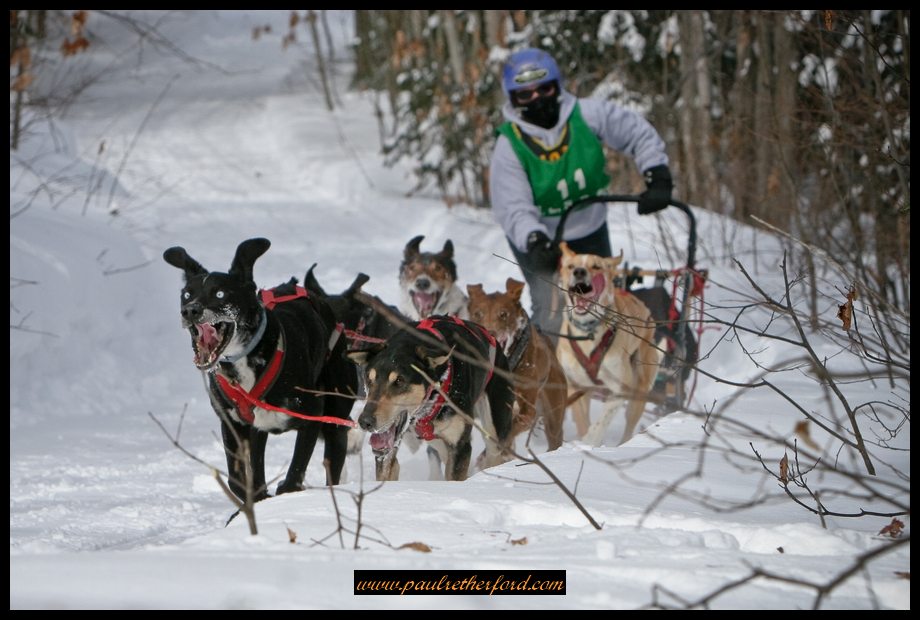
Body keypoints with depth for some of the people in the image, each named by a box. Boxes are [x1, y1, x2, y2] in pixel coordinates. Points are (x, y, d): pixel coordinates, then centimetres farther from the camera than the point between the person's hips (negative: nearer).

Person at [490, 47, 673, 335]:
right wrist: (534, 241, -44)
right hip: (540, 240, -3)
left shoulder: (588, 115, -15)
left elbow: (640, 136, -4)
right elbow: (513, 209, -27)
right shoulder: (510, 146, -19)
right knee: (553, 316, -16)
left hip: (591, 233, 3)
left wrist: (657, 177, -17)